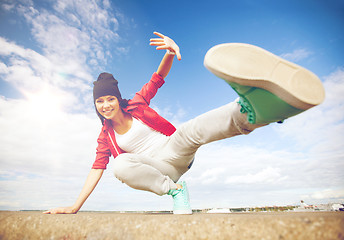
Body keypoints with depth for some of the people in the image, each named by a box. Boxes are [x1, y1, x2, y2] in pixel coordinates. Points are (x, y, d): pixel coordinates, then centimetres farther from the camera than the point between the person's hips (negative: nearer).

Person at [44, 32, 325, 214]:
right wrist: (75, 207, -1)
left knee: (187, 130, -37)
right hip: (154, 169, 2)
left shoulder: (136, 105, 2)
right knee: (122, 165, -31)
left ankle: (248, 112, -65)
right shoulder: (106, 136, 8)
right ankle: (174, 188, -22)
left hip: (174, 153, -1)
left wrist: (170, 53, -23)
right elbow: (97, 169, 5)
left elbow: (159, 76, -2)